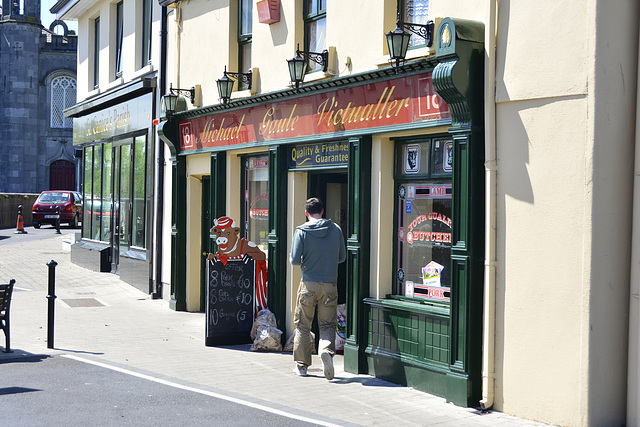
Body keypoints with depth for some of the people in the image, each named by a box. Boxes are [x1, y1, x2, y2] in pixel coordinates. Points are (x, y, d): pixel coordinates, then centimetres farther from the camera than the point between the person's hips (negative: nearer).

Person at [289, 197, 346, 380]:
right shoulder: (336, 229, 2)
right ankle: (326, 350, -20)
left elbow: (294, 260, -10)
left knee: (303, 325, 11)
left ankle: (301, 365, 16)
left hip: (309, 284, -1)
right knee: (328, 324, 9)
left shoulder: (302, 231, -7)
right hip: (330, 284, 1)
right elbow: (342, 257, 9)